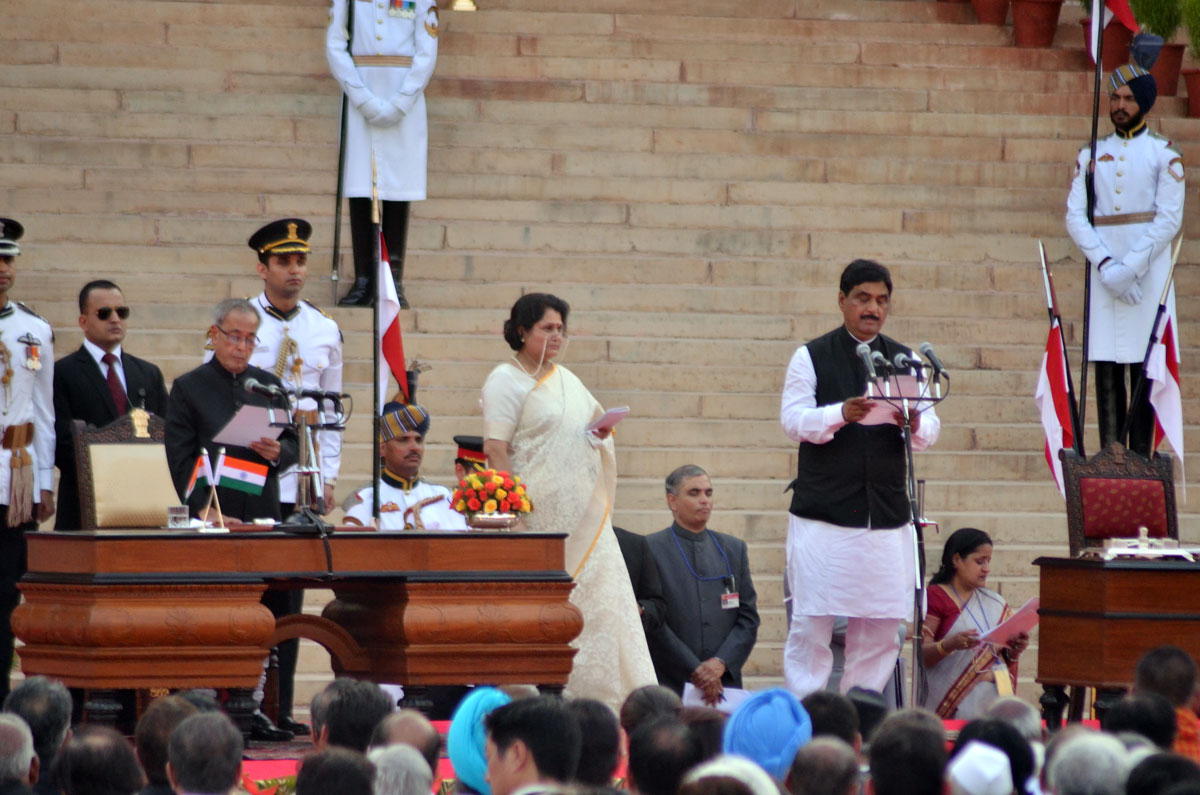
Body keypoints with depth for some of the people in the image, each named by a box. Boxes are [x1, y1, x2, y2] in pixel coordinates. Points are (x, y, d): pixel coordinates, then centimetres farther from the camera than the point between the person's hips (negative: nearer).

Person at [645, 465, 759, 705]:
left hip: (725, 685, 4)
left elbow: (748, 618, 12)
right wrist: (694, 671, -9)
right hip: (670, 686, -3)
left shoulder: (734, 549, 16)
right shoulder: (650, 549, 1)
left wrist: (721, 663, -4)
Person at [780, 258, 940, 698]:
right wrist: (841, 414, -25)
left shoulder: (906, 361, 15)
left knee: (880, 628, 2)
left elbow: (929, 432, 7)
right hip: (822, 512, -3)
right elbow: (793, 421, -6)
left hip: (887, 514, 3)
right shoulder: (811, 357, 5)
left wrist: (915, 423, -17)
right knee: (812, 624, -6)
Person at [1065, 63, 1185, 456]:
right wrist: (1106, 266, -10)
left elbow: (1169, 219, -5)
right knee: (1106, 371, -1)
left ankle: (1140, 455, -3)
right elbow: (1075, 216, 5)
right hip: (1104, 273, 3)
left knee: (1145, 371, -4)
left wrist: (1130, 267, -14)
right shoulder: (1091, 154, 12)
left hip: (1148, 272, -3)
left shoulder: (1164, 154, 4)